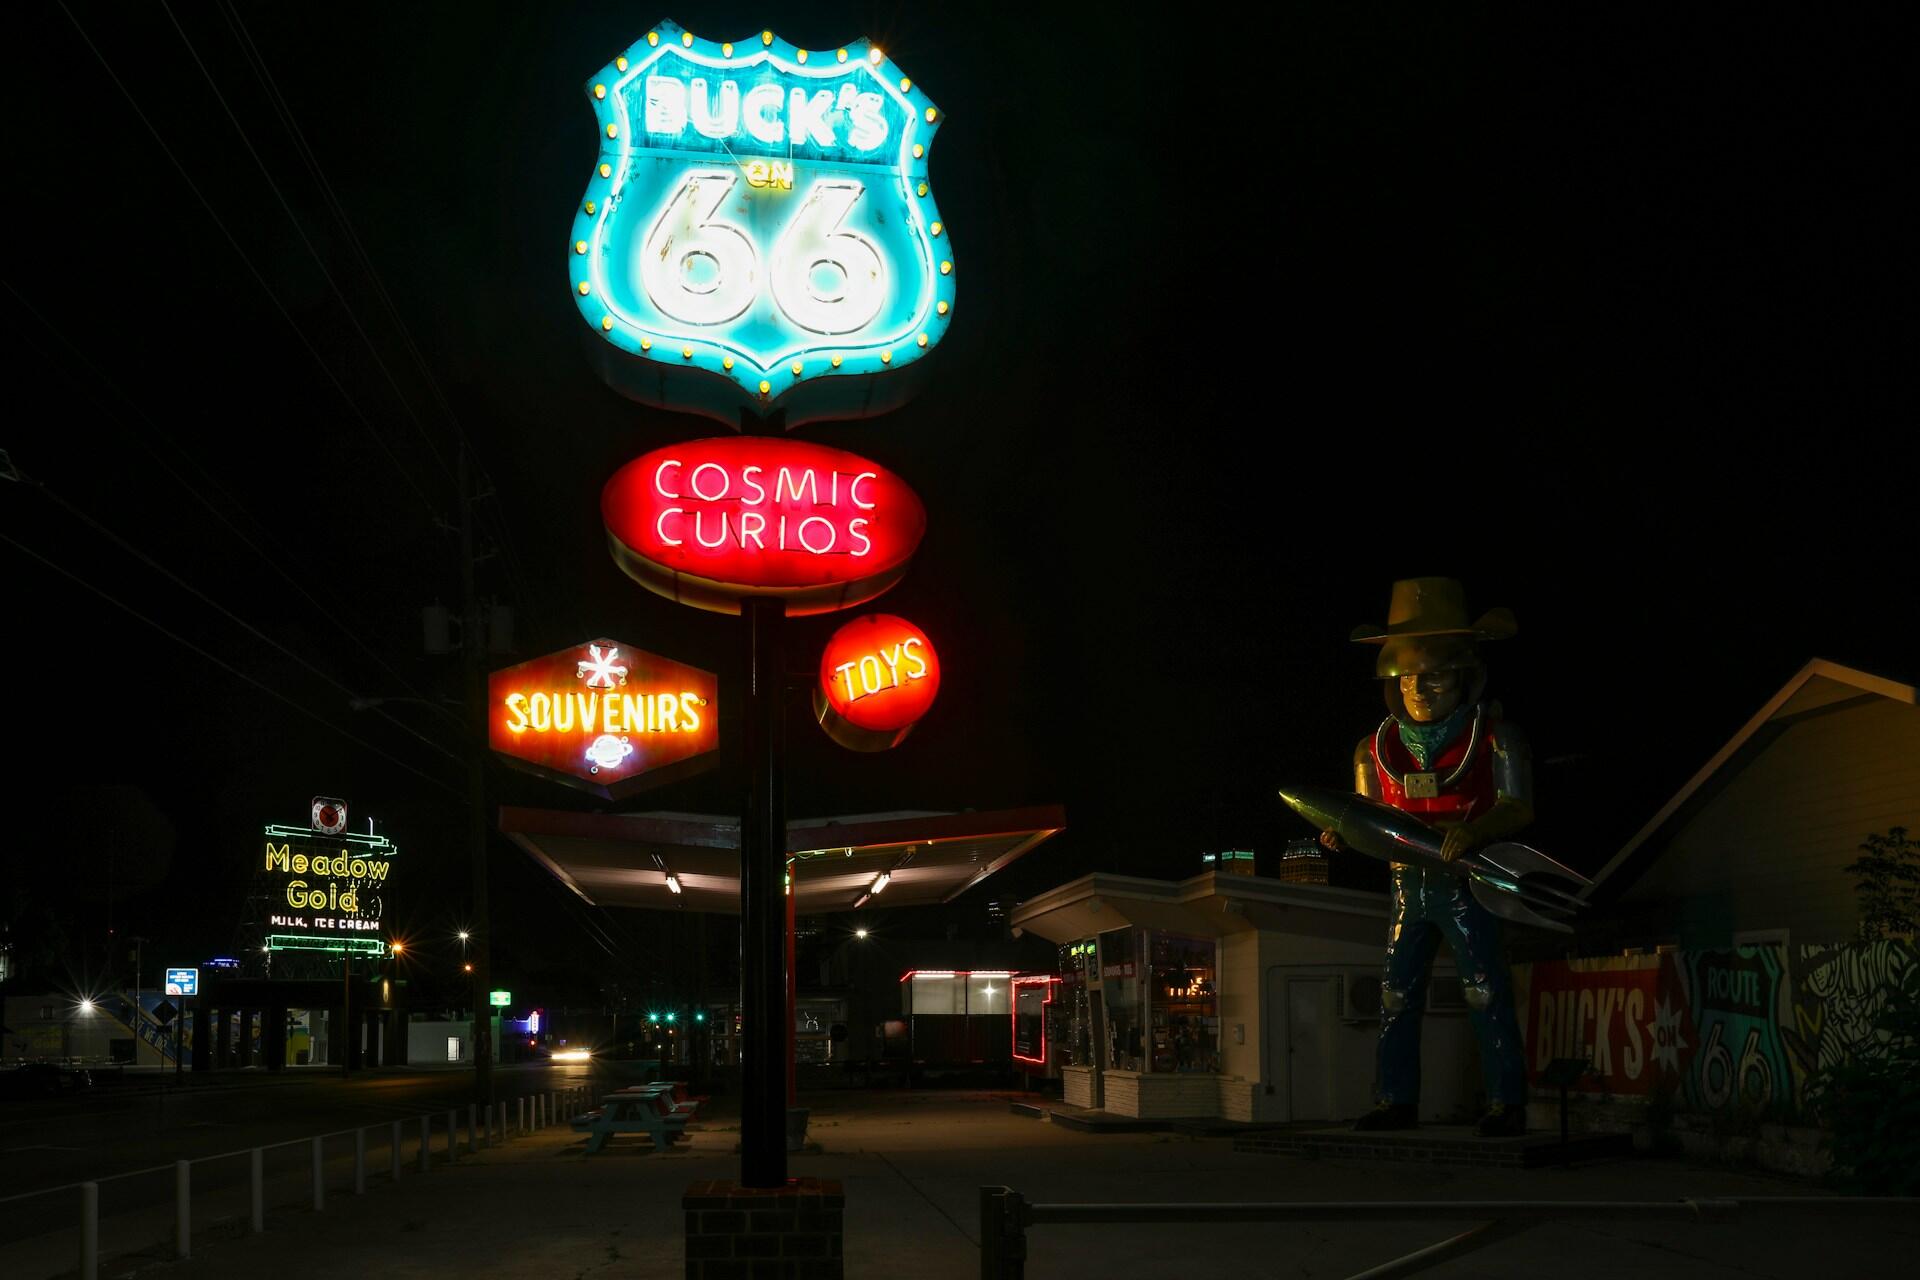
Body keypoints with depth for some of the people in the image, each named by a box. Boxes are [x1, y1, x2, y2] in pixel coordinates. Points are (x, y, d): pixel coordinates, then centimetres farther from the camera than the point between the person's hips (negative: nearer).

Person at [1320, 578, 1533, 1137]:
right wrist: (1343, 835, -8)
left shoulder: (1494, 737, -5)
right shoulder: (1375, 748, 7)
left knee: (1485, 991, -7)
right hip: (1407, 884, 5)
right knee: (1396, 995, 6)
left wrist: (1473, 830, -29)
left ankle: (1507, 1103, 0)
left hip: (1467, 882, -5)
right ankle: (1397, 1101, 15)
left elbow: (1517, 807, -10)